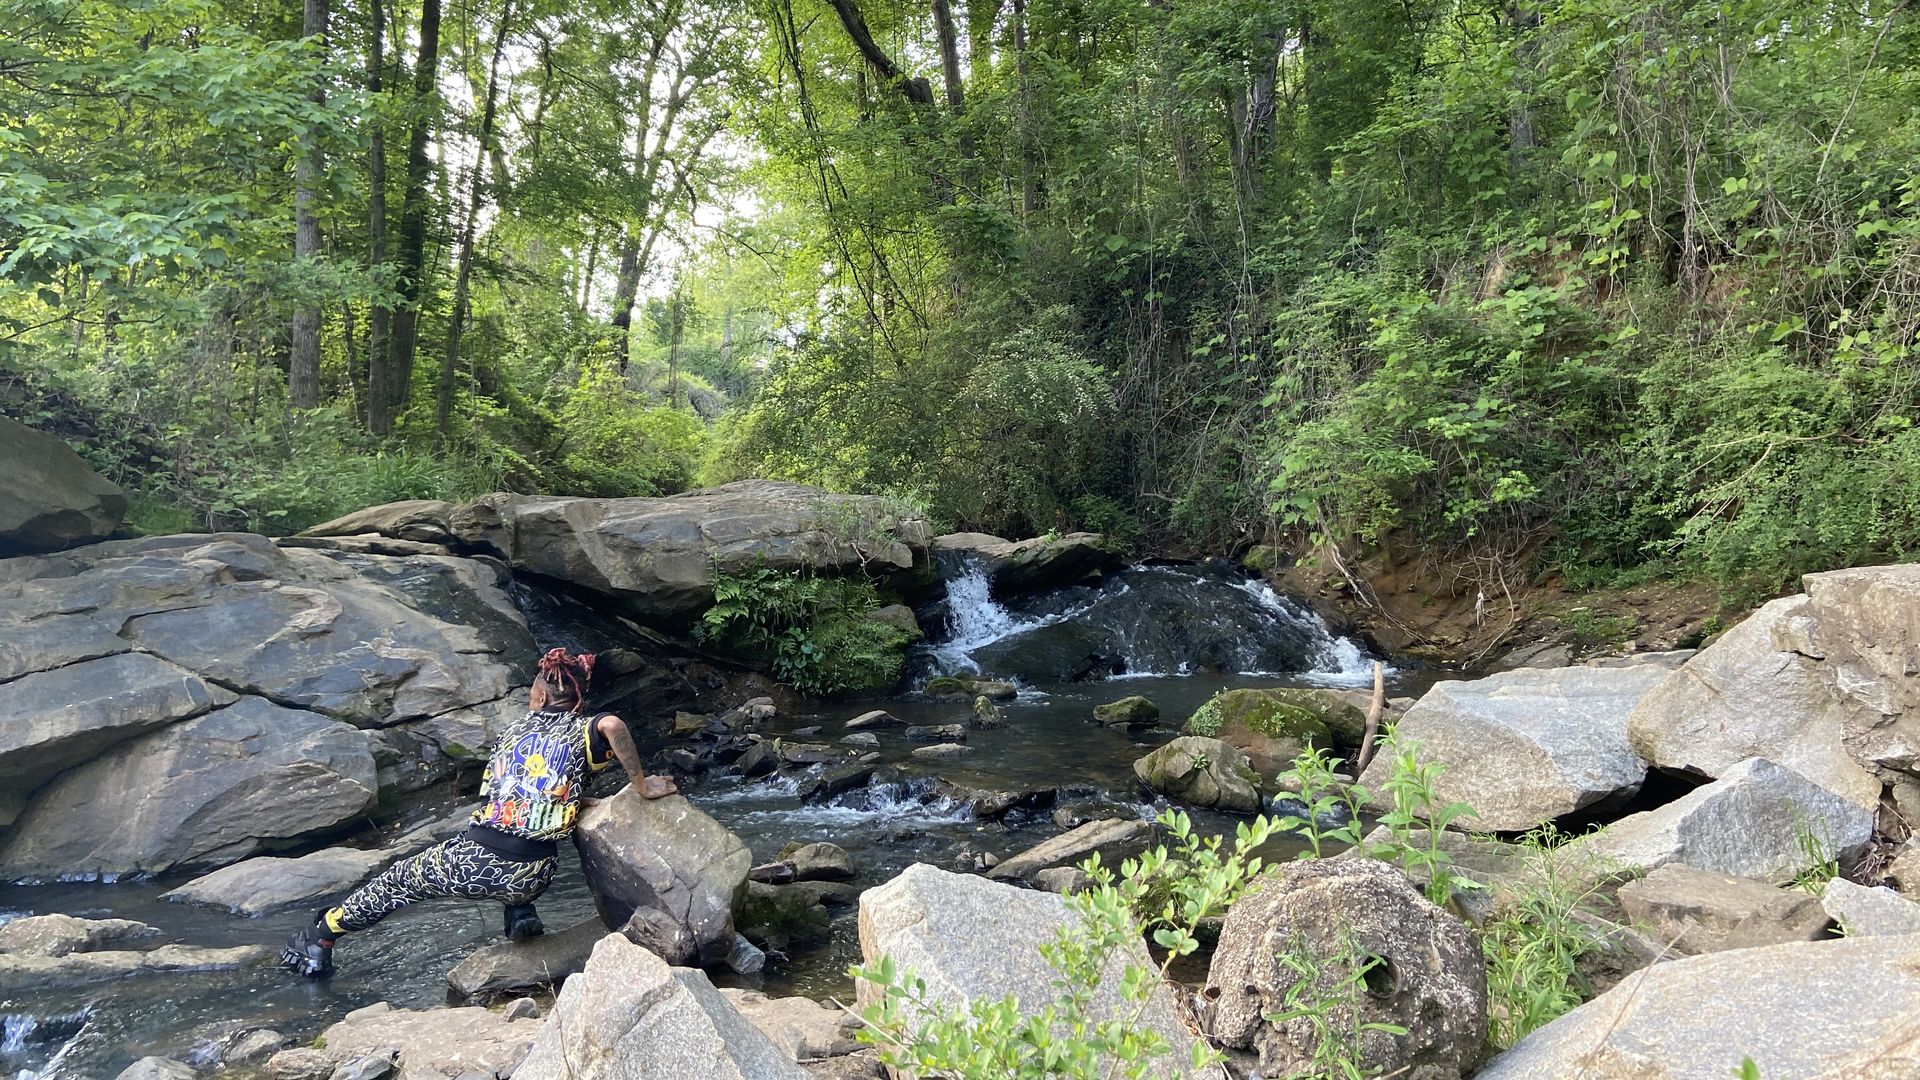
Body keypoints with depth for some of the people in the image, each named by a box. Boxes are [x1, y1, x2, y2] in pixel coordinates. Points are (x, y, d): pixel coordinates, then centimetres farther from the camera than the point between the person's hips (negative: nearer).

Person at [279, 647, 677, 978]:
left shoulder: (514, 731, 10)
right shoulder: (581, 732, -3)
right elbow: (612, 724, -27)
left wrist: (575, 801, 16)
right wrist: (642, 785, -18)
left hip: (471, 863, 1)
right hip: (526, 879, -1)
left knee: (399, 879, 30)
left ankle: (318, 940, 43)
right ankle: (522, 914, 21)